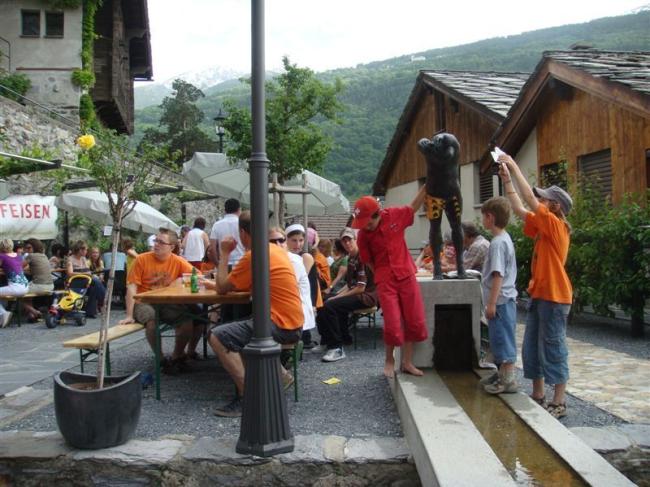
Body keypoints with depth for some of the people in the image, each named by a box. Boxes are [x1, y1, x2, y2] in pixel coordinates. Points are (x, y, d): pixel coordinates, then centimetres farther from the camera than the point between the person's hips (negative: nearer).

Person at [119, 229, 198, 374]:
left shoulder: (178, 261, -2)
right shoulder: (142, 259, -6)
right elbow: (132, 287, -7)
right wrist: (129, 315, -13)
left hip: (167, 303, 2)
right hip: (144, 302, -2)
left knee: (188, 317, -25)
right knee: (151, 318, -35)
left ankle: (177, 356, 1)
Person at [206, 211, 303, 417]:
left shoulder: (253, 255, -15)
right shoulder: (275, 249, 14)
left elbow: (222, 288, -6)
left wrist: (224, 254, 2)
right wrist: (219, 284, 12)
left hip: (281, 325, -10)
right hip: (292, 324, 10)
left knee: (218, 337, -14)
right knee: (236, 329, 29)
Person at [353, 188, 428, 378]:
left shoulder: (395, 215, -7)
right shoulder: (363, 234, -10)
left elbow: (414, 206, 12)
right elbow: (369, 262, 2)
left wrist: (427, 185, 11)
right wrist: (382, 276, 3)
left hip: (407, 276, 3)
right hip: (385, 281, -2)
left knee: (415, 322, 6)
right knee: (393, 324, -5)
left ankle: (407, 362, 22)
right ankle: (389, 360, 20)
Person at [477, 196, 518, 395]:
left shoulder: (498, 243, -19)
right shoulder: (504, 238, 12)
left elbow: (498, 275, -23)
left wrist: (491, 303, -21)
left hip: (500, 300, -10)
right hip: (504, 299, 10)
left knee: (503, 338, -3)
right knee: (500, 339, 17)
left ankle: (508, 380, 4)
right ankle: (502, 374, 28)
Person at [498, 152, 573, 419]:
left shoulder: (556, 225, -12)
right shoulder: (543, 227, 11)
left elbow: (529, 200, -19)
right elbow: (519, 209, 14)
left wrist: (514, 167, -14)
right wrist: (507, 179, 10)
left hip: (554, 297, -9)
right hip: (538, 294, 9)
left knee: (553, 349, -2)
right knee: (531, 347, 12)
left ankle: (559, 402, 8)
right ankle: (538, 396, 22)